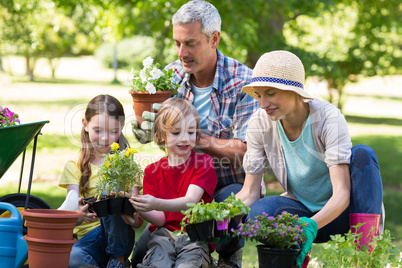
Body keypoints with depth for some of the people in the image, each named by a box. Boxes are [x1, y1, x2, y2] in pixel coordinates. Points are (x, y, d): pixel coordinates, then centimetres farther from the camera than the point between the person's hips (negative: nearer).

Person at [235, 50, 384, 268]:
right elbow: (249, 193, -9)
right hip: (303, 210, 2)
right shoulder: (260, 123, -12)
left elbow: (342, 194, -32)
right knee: (261, 211, -33)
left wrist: (311, 226, -51)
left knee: (362, 154, -32)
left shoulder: (328, 118, -23)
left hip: (339, 213, -2)